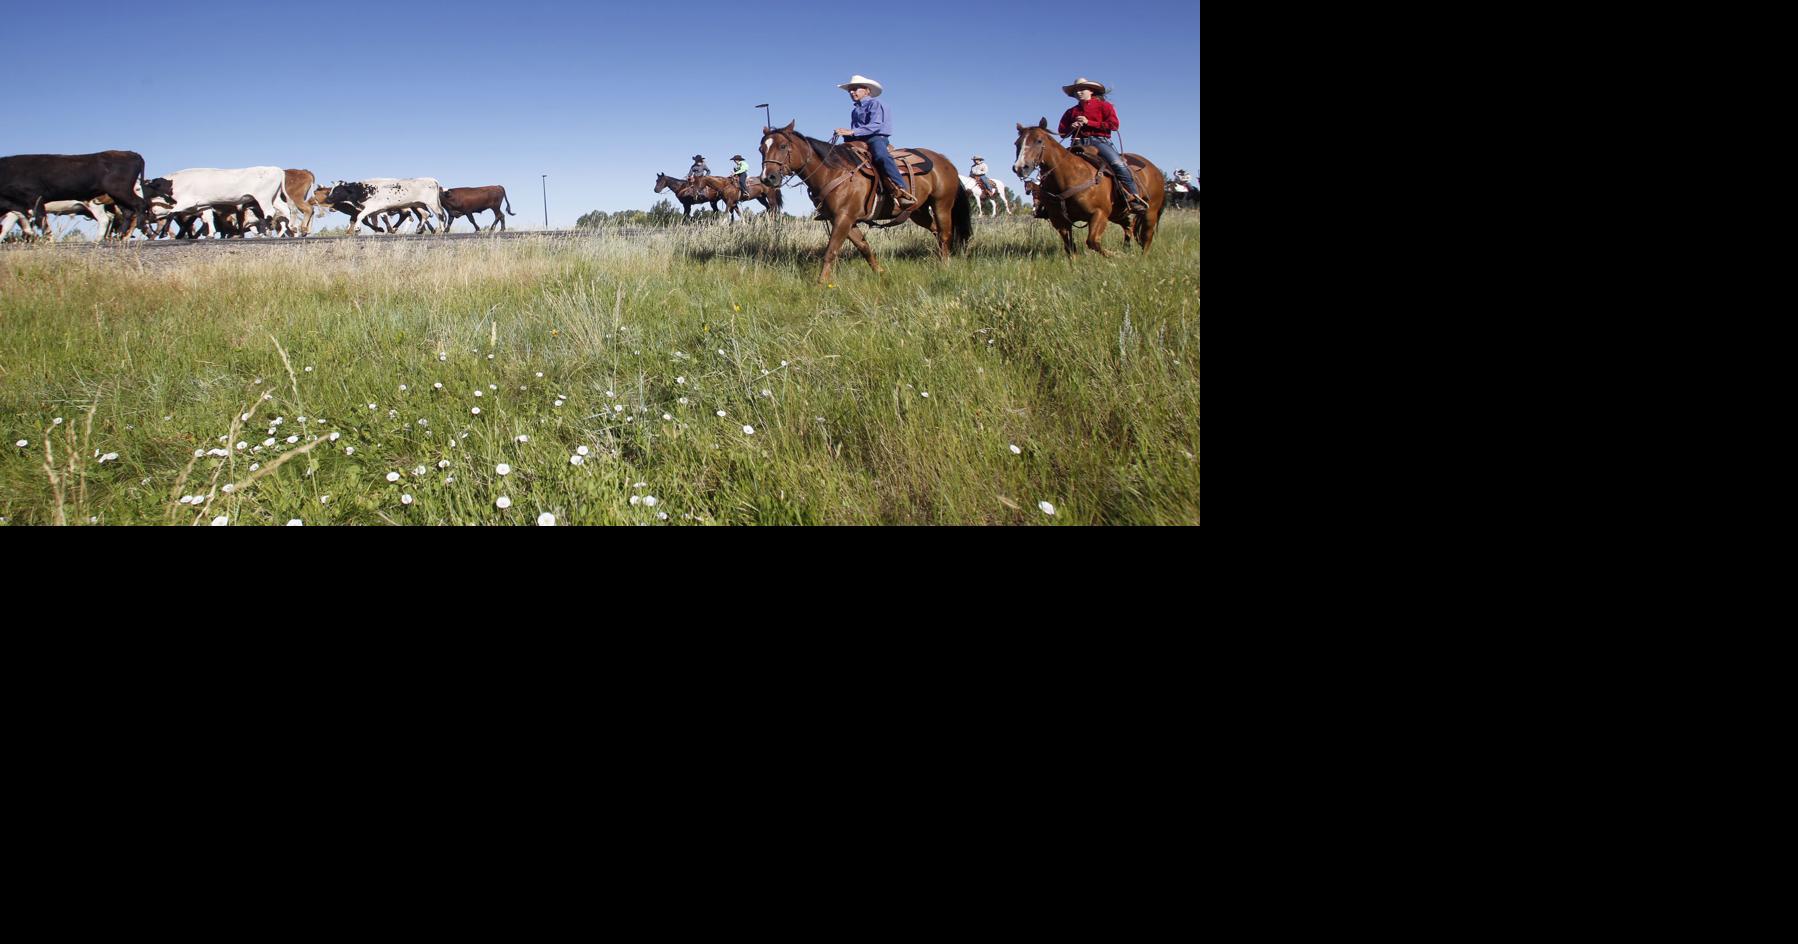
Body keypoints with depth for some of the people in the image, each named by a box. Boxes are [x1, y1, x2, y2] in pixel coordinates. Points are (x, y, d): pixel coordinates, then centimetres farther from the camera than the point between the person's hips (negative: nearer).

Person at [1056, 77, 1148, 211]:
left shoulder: (1103, 105, 8)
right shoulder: (1072, 112, 21)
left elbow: (1114, 124, -5)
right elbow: (1062, 132, 23)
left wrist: (1088, 122, -9)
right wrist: (1072, 127, -2)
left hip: (1100, 141, -4)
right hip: (1080, 143, 4)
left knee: (1118, 164, -27)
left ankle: (1135, 198, -22)